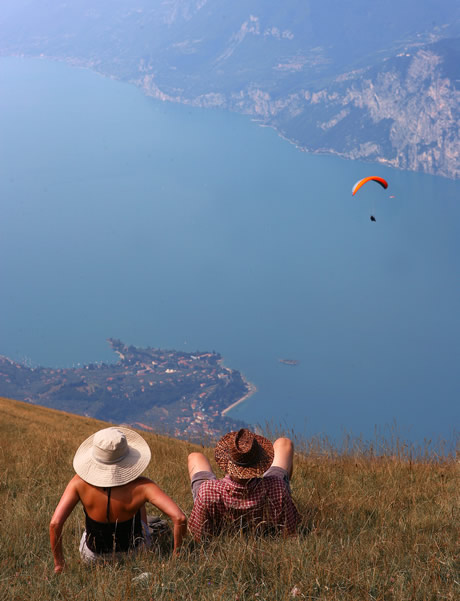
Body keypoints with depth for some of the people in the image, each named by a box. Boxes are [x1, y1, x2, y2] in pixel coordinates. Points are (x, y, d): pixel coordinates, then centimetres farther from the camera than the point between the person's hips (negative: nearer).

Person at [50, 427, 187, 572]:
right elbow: (179, 518, -37)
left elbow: (55, 523, -31)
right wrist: (176, 553, -19)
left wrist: (59, 564, -15)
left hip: (93, 557, 1)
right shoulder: (141, 486, -31)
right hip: (133, 554, -1)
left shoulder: (80, 482, -28)